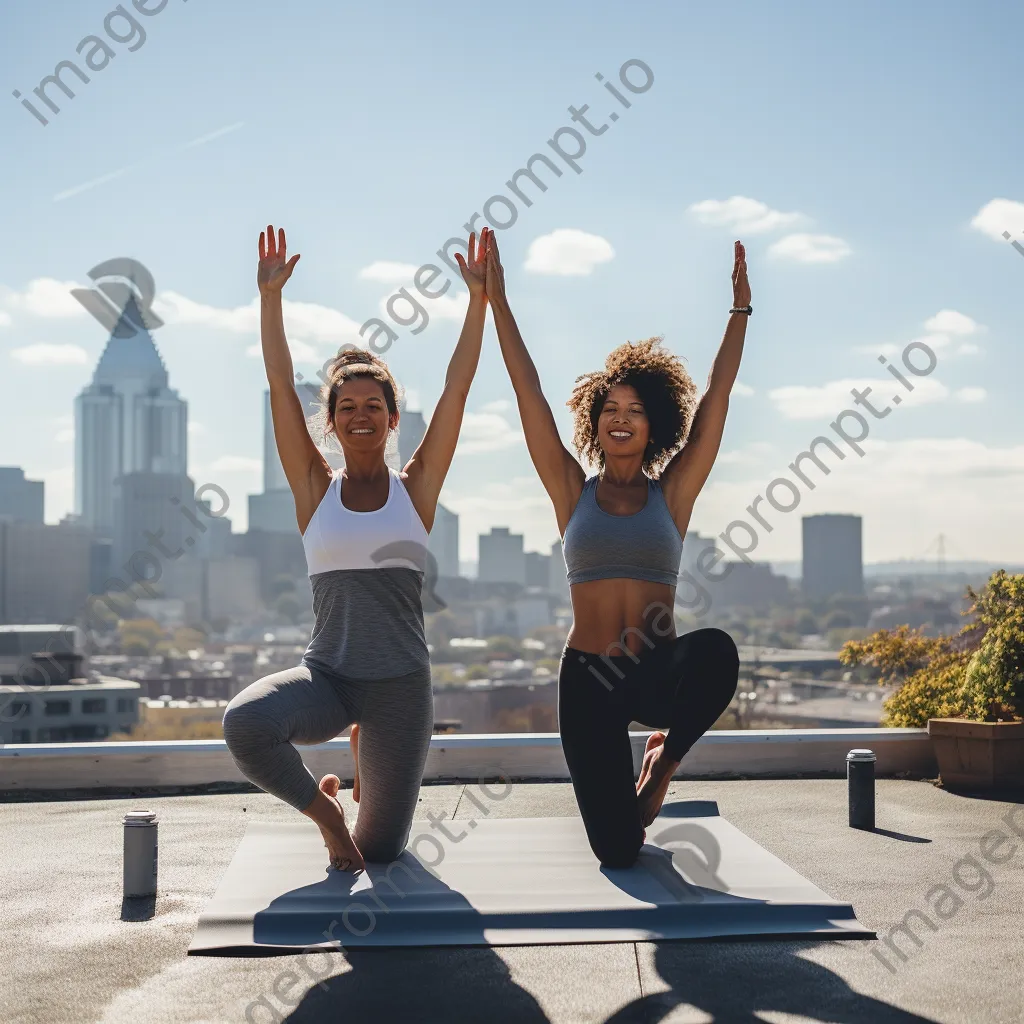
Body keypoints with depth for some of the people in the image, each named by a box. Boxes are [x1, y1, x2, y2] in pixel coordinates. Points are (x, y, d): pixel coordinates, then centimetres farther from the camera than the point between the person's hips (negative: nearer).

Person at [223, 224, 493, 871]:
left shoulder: (416, 487, 2)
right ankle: (321, 806, 0)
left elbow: (458, 386, -3)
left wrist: (479, 297, -7)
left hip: (401, 684, 0)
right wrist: (270, 297, -6)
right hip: (326, 675, 0)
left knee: (379, 849, 7)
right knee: (247, 724, -34)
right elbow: (282, 389, -1)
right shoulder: (316, 490, 3)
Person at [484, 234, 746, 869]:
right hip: (589, 678, 0)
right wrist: (496, 301, -1)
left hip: (660, 671, 0)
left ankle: (666, 757, -4)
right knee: (617, 849, -9)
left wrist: (741, 309, 1)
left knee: (716, 651, -37)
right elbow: (529, 391, 1)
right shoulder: (573, 493, 5)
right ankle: (620, 787, 32)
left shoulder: (672, 493, 5)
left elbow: (717, 395, 2)